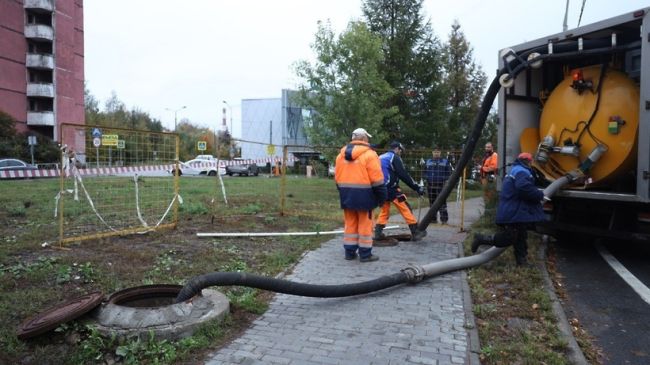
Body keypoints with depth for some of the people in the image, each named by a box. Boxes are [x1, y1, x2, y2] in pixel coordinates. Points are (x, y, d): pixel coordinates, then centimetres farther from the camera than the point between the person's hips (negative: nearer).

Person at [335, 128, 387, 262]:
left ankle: (349, 252, 17)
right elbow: (377, 179, -12)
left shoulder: (341, 154, 10)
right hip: (363, 194, -6)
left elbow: (337, 177, 13)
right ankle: (365, 254, 7)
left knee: (350, 224, 13)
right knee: (365, 224, 2)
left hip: (346, 194, 6)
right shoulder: (369, 154, -11)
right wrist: (382, 197, -4)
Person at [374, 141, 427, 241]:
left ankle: (378, 232, 13)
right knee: (405, 208, -3)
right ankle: (415, 232, -3)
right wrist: (417, 187, -10)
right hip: (391, 188, -8)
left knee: (384, 210, 18)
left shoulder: (381, 157, 18)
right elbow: (404, 175, -12)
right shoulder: (394, 157, -5)